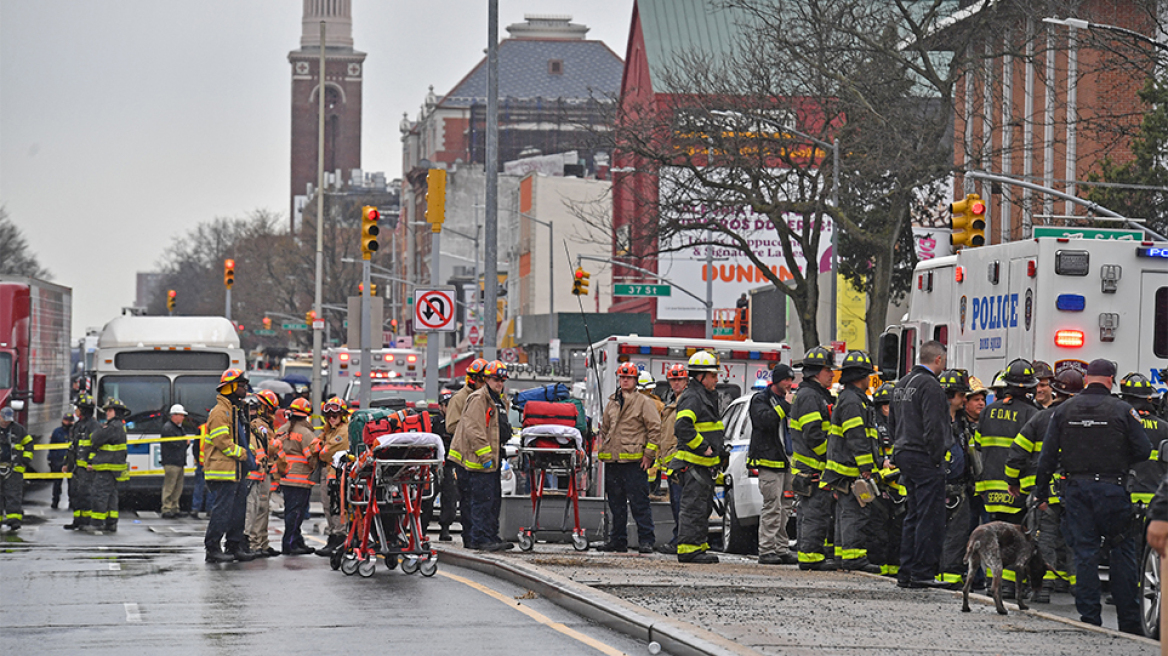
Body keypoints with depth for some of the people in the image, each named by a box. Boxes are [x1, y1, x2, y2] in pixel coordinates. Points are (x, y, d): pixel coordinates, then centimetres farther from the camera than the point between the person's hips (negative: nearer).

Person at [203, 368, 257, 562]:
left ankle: (235, 546, 17)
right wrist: (243, 454, -15)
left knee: (238, 510, 12)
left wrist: (249, 455, 13)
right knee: (222, 510, -9)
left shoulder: (237, 411, 19)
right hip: (223, 471, -10)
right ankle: (212, 548, -5)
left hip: (238, 471, 10)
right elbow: (222, 441, -20)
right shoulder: (220, 412, -13)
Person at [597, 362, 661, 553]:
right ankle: (618, 540, 18)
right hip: (612, 461, 6)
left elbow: (655, 429, -4)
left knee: (639, 503, -7)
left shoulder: (644, 402, -1)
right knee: (616, 503, 11)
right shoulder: (612, 403, 18)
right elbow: (604, 428, 27)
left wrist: (648, 454, -9)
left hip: (633, 461, -6)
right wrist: (601, 450, 17)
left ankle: (646, 541, -5)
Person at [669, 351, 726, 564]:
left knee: (704, 507, 14)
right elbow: (682, 427, -27)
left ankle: (700, 547, 20)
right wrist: (703, 447, -23)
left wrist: (718, 454, 22)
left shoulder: (706, 397, 21)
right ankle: (688, 549, -10)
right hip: (694, 464, -11)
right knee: (694, 506, -10)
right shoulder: (692, 398, -14)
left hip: (705, 464, 11)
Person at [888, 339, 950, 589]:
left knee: (913, 515, 14)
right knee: (930, 516, -7)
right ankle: (922, 573, -9)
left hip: (904, 455, 10)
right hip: (925, 460, -10)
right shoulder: (930, 385, -14)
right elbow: (932, 426, -20)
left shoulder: (901, 384, 16)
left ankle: (906, 572, 13)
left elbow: (892, 423, 22)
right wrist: (937, 458, -16)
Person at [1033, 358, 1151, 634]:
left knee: (1084, 552, 6)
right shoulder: (1123, 410, -4)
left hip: (1077, 488, 3)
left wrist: (1041, 489, 11)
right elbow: (1143, 451, -6)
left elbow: (1048, 455, 6)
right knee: (1122, 552, 5)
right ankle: (1129, 621, 5)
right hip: (1112, 488, -3)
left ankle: (1089, 617, 4)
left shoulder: (1063, 410, 5)